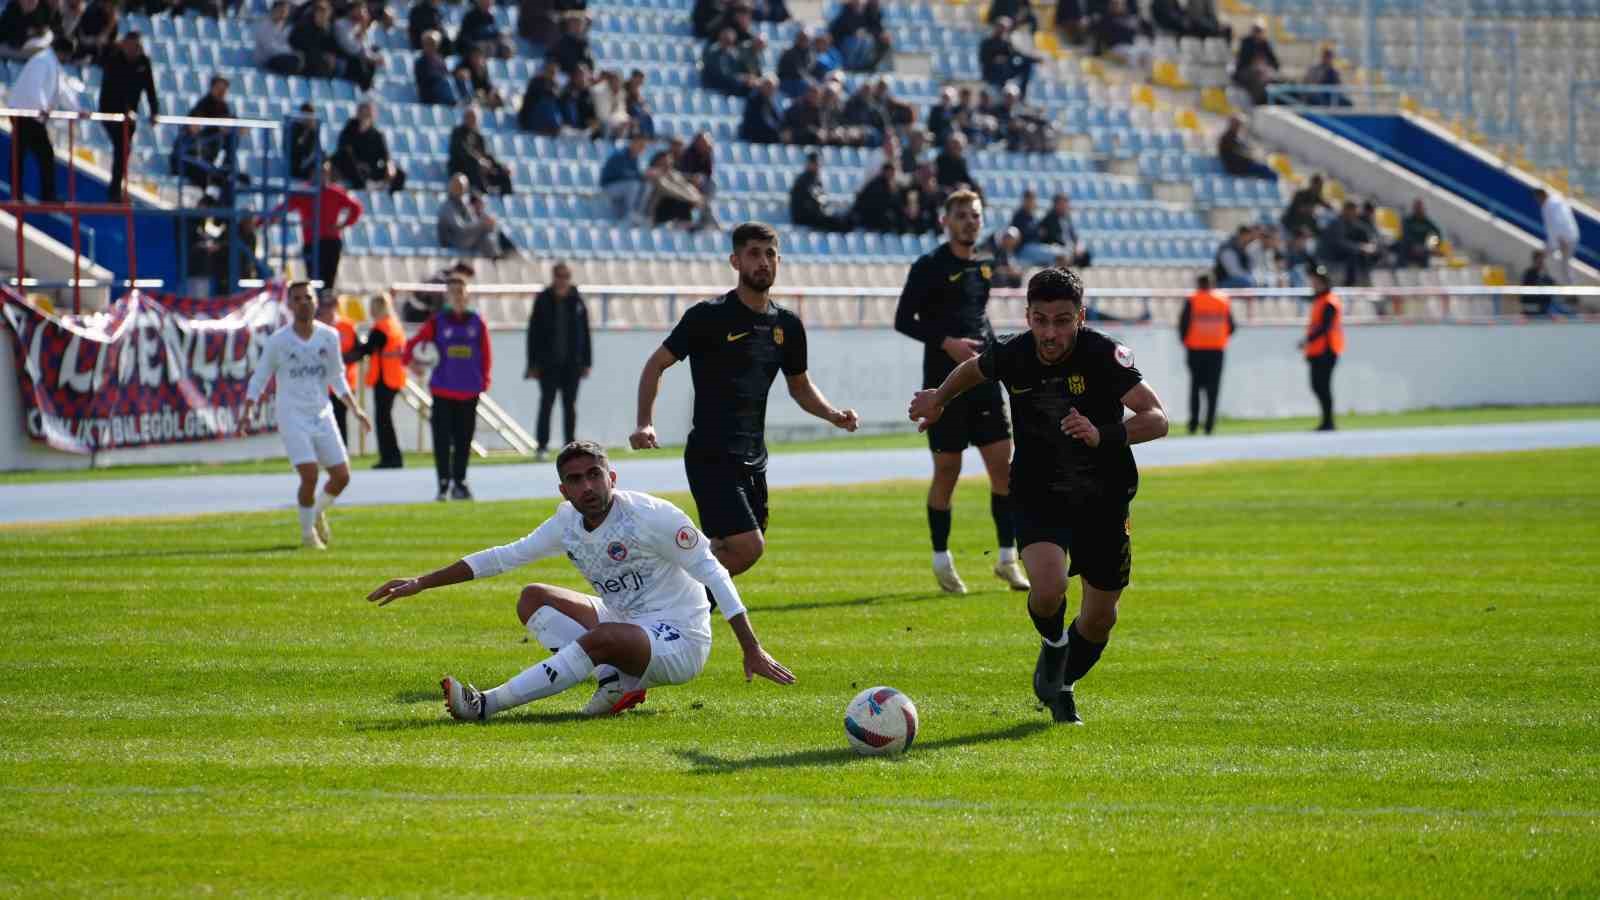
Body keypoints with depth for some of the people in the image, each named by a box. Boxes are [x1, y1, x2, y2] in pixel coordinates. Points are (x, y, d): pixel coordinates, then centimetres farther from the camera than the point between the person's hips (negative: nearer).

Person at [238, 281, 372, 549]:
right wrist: (247, 411, -9)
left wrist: (355, 409, 9)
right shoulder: (278, 341, -5)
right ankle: (307, 533, 3)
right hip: (293, 418, -4)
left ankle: (318, 512, 31)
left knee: (341, 476, 1)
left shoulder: (329, 336, 4)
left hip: (322, 415, 4)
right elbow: (258, 379, 3)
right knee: (310, 475, -17)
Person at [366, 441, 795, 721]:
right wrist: (421, 583, 6)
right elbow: (504, 556, 9)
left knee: (600, 639, -36)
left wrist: (752, 650, -24)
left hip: (679, 640, -8)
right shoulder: (568, 523, 2)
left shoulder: (650, 516, -18)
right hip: (624, 622, 8)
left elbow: (711, 572, -18)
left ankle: (486, 705, -36)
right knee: (532, 598, -3)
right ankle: (615, 682, -15)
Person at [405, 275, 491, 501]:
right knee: (442, 438, -4)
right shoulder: (437, 322, 1)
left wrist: (484, 381, 3)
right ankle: (444, 484, 3)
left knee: (464, 440, 4)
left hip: (469, 391, 2)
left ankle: (459, 482, 14)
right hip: (443, 390, -2)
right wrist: (410, 360, -20)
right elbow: (413, 343, -1)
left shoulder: (476, 323, 6)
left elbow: (485, 354, 9)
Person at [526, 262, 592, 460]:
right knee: (546, 403, -3)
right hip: (548, 362, -2)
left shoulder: (577, 301, 3)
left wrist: (586, 362, 2)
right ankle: (541, 446, 0)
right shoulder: (543, 300, -2)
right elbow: (533, 332, -2)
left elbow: (585, 333, 6)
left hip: (572, 363, 2)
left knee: (569, 405, 6)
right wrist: (533, 363, -6)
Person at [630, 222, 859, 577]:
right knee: (747, 547, -18)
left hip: (753, 460, 7)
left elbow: (800, 387, 24)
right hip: (710, 456, -7)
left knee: (730, 554, 6)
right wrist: (645, 424, -13)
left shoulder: (787, 325, 10)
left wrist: (833, 414, 5)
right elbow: (656, 364, -2)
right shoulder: (708, 316, -8)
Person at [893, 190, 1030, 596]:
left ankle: (1007, 558, 4)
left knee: (1003, 464, -3)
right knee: (947, 471, 1)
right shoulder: (929, 266, -6)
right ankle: (941, 559, 15)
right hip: (944, 382, -5)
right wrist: (945, 342, -20)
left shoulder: (984, 265, 12)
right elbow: (903, 320, -9)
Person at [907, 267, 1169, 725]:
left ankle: (1061, 685, 42)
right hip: (1038, 496, 0)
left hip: (1104, 499, 0)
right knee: (1048, 588, -26)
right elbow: (975, 369, 12)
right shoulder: (1012, 355, -13)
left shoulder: (1104, 355, -23)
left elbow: (1157, 419, -30)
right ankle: (1053, 648, 10)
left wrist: (1102, 436, -47)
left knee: (1100, 618, 10)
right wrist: (938, 399, 29)